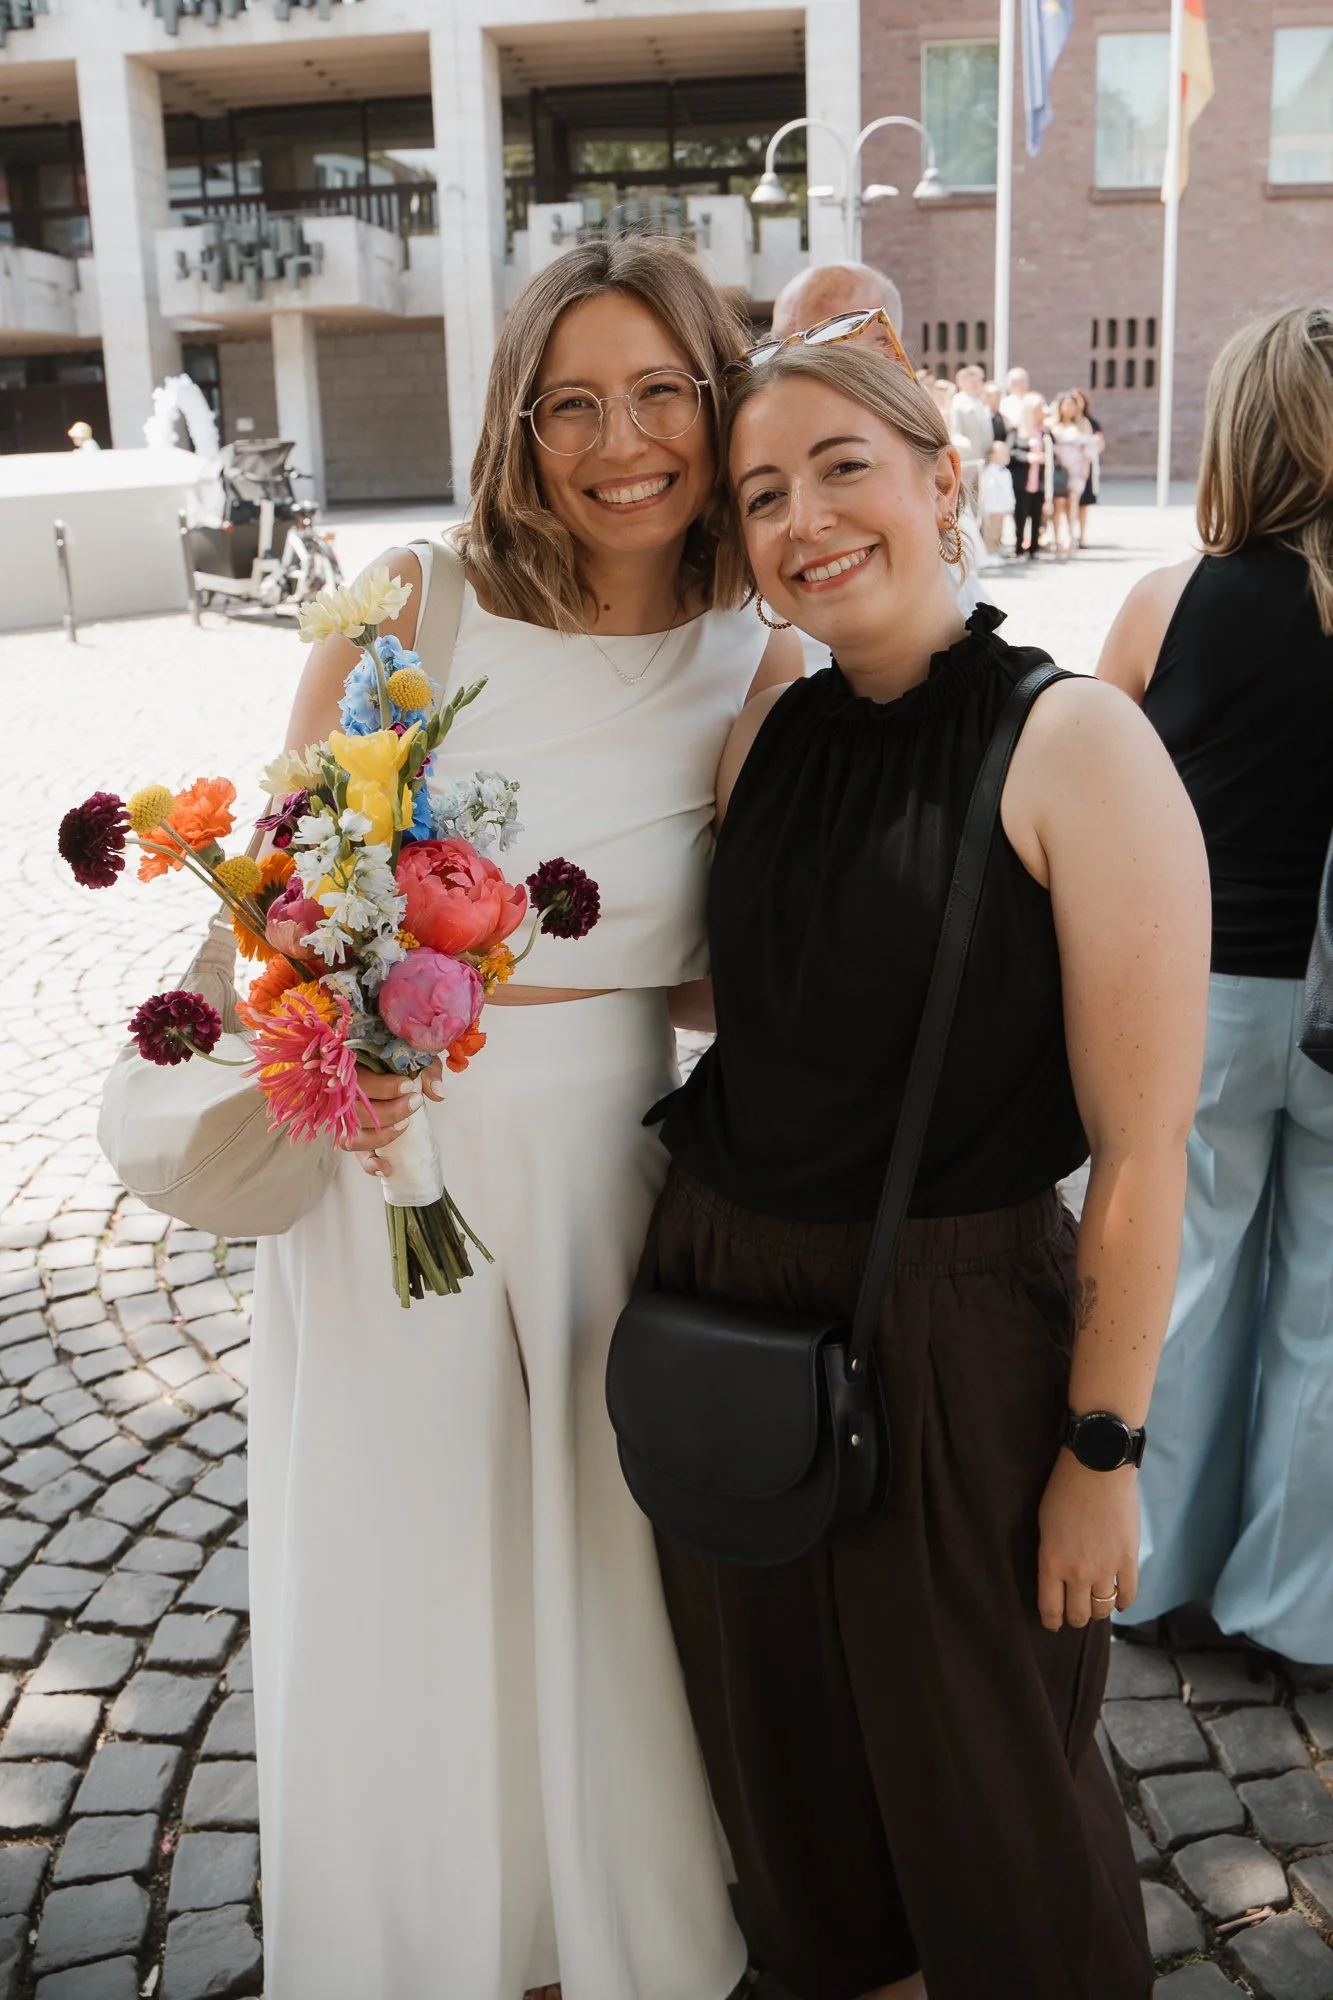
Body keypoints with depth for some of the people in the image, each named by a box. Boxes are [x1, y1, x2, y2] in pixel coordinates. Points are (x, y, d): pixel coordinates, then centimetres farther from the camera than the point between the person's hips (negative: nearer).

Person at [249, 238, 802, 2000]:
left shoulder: (760, 671, -2)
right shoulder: (411, 608, -9)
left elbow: (742, 972, 4)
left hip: (607, 1165, 1)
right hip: (386, 1153, -1)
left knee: (605, 1570, 16)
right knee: (394, 1579, 15)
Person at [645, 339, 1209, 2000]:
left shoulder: (1074, 745, -14)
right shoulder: (766, 730, 3)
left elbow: (1141, 1152, -14)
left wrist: (1103, 1452, -11)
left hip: (954, 1332, -5)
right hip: (728, 1300, 6)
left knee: (979, 1775, 15)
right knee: (777, 1731, 24)